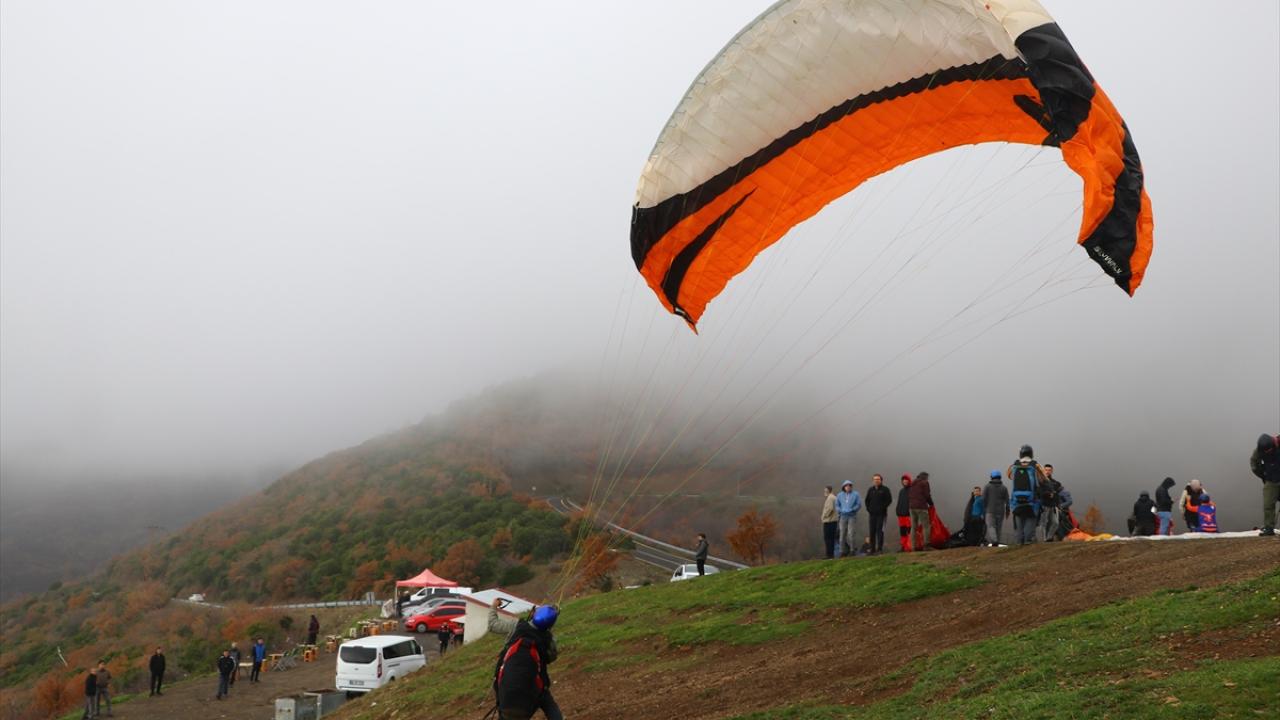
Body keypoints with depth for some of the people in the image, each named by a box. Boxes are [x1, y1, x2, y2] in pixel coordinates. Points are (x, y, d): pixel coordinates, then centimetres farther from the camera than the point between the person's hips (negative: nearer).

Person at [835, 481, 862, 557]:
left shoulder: (856, 494, 1)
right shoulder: (839, 495, 10)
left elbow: (859, 505, -3)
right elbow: (837, 505, 11)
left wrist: (851, 510, -15)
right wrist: (841, 510, -7)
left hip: (852, 516, -3)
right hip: (843, 516, 3)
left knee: (851, 533, -11)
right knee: (842, 534, 1)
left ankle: (853, 550, -4)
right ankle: (843, 551, 6)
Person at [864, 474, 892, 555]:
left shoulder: (885, 490, 1)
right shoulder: (870, 490, 15)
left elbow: (889, 500, -4)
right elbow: (867, 500, 21)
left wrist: (883, 507, -12)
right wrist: (868, 508, 7)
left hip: (881, 514, -5)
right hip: (872, 514, 5)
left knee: (880, 530, -10)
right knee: (872, 531, 4)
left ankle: (880, 548, -8)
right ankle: (872, 549, 9)